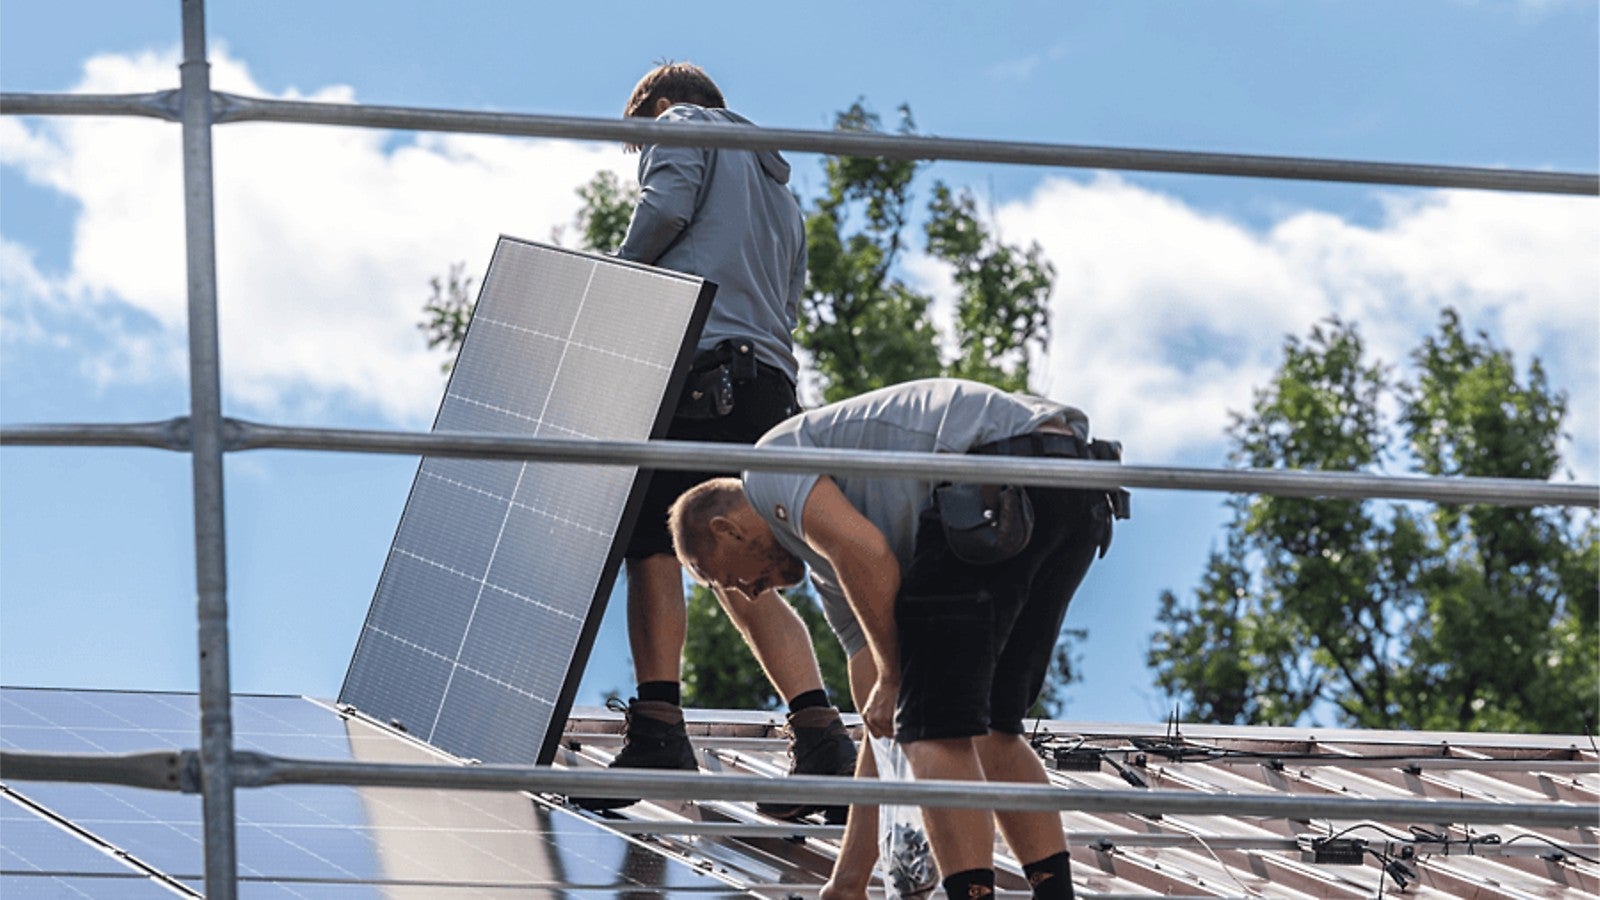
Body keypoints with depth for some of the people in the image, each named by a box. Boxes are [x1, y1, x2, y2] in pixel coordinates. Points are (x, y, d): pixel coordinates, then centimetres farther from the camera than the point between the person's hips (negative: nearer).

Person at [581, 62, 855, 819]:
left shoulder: (684, 129, 12)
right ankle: (821, 737, -5)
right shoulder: (780, 191, 34)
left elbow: (665, 206, -8)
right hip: (769, 385, 8)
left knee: (651, 544, -11)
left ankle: (658, 726, -21)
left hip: (695, 362, -8)